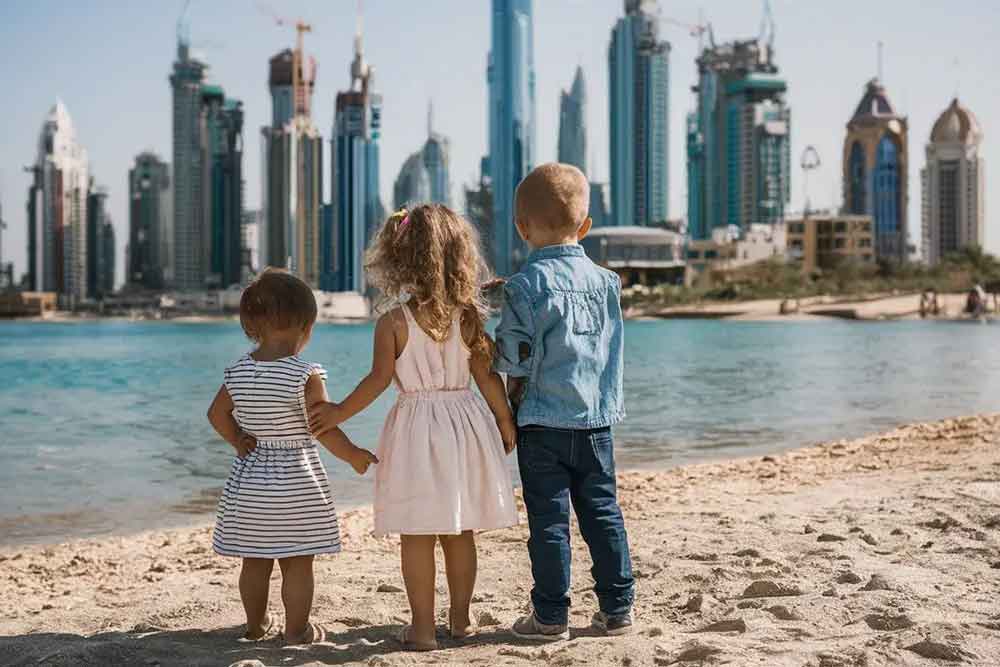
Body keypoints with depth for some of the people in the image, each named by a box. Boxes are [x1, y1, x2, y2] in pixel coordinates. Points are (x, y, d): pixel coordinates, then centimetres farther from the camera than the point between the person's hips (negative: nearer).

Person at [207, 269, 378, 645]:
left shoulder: (238, 372, -1)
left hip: (249, 479, 5)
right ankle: (297, 630, 11)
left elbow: (217, 414, 9)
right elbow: (325, 429, -16)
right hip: (296, 479, -5)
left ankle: (255, 625, 29)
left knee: (255, 560, 16)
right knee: (297, 562, 5)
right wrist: (353, 456, -4)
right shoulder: (306, 375, -16)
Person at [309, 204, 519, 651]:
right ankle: (461, 619, 23)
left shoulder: (393, 322, -8)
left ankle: (423, 626, 6)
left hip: (415, 427, -3)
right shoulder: (469, 316, -1)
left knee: (416, 534, 3)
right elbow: (486, 376, 0)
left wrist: (340, 413, -1)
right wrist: (505, 420, 11)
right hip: (465, 422, 3)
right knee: (460, 531, 14)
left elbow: (379, 379, -12)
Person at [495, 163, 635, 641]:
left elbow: (514, 358, -10)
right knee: (603, 513, 11)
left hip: (543, 422, -4)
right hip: (598, 419, 4)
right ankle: (617, 609, 16)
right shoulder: (606, 282, 5)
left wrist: (514, 396, 7)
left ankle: (551, 616, 7)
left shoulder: (524, 285, -10)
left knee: (548, 520, 2)